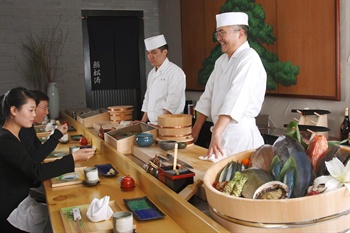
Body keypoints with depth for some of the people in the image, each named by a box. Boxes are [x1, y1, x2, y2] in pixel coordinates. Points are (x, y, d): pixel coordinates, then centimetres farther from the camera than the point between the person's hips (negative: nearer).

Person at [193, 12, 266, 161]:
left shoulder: (249, 58, -14)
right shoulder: (222, 60, 13)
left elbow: (236, 99, -26)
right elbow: (208, 96, 14)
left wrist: (216, 132, -33)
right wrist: (195, 130, 12)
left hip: (240, 136, -8)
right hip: (221, 133, 8)